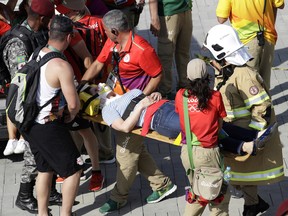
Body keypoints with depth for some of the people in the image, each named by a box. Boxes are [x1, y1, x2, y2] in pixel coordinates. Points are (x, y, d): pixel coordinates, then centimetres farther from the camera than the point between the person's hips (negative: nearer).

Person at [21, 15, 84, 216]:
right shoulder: (62, 66, -23)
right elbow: (74, 104, -21)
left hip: (29, 122, 8)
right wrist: (69, 117, 0)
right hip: (49, 128, -8)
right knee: (74, 169, 9)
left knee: (44, 168, 24)